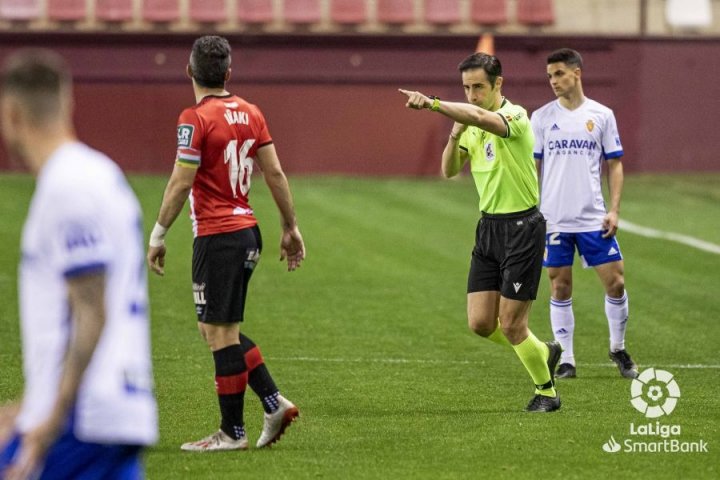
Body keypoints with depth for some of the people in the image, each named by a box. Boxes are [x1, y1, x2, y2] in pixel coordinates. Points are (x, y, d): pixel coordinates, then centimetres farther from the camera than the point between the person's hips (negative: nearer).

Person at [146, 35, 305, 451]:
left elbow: (181, 183, -15)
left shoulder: (195, 118, -13)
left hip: (217, 237, -8)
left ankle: (232, 432, 5)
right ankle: (274, 402, 9)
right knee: (221, 330, 17)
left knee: (220, 333, 0)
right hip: (248, 231, 8)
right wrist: (291, 228, 15)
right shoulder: (250, 113, 8)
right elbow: (275, 173, 9)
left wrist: (158, 236, -7)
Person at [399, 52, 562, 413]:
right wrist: (454, 135, -9)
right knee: (480, 323, 4)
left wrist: (432, 103, -46)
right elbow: (449, 170, 9)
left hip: (522, 227, -7)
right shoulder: (472, 125, 8)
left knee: (510, 325, -5)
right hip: (488, 226, 8)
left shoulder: (514, 116, -16)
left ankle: (546, 391, 17)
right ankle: (543, 352, 29)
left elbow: (478, 117, -38)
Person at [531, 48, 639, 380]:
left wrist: (613, 210, -3)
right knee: (560, 287, 2)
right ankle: (566, 360, 10)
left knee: (615, 281, -2)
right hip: (553, 220, 0)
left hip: (594, 219, 0)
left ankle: (618, 349, 18)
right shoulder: (542, 117, 3)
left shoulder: (602, 115, 3)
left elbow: (614, 165, 7)